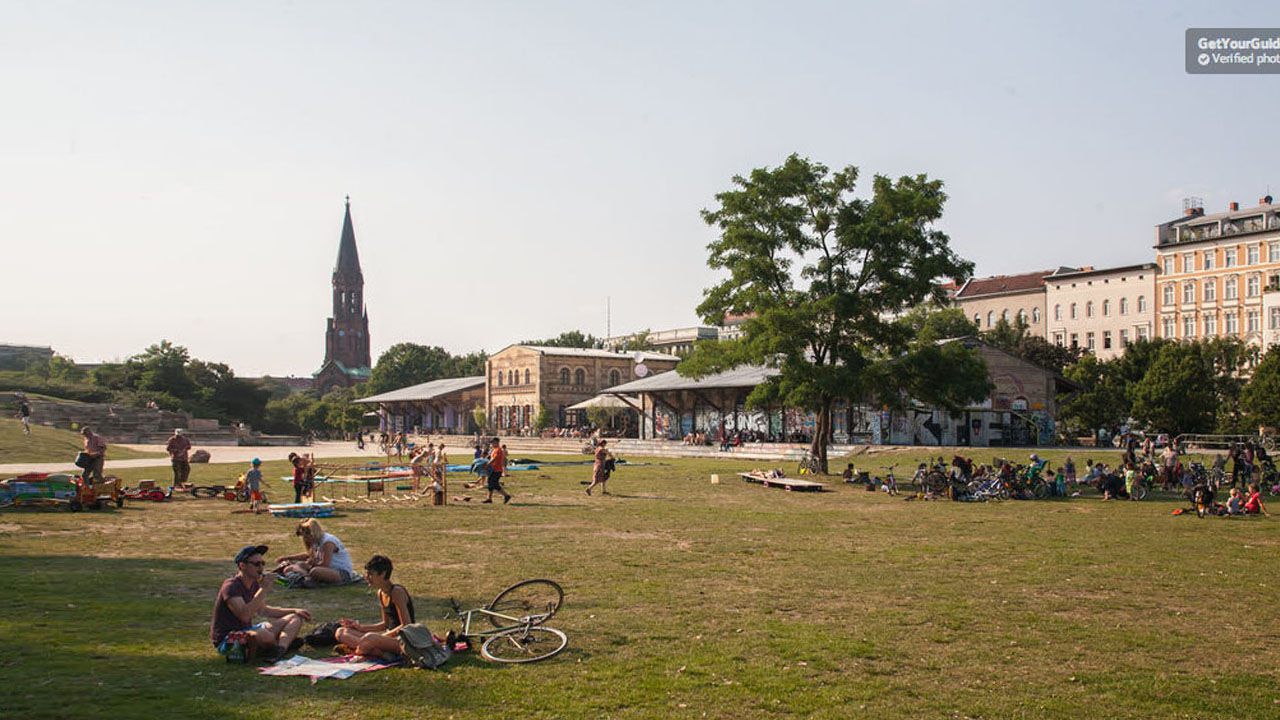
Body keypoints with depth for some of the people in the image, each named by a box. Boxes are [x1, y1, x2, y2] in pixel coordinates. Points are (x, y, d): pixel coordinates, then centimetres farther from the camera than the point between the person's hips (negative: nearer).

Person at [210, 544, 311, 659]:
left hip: (247, 631, 10)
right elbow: (244, 615, -34)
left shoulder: (254, 584, 8)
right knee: (264, 635, -41)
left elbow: (263, 610, 23)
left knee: (295, 618, 4)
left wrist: (294, 610, 18)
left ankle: (281, 648, -23)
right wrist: (264, 590, -30)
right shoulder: (231, 586, -19)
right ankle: (285, 642, -8)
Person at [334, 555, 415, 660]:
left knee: (371, 638, -41)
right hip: (391, 635, 10)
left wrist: (382, 637, -19)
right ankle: (381, 653, -15)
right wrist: (359, 626, 10)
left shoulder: (397, 592, -15)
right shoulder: (381, 593, 11)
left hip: (404, 640, -10)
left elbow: (406, 625, -18)